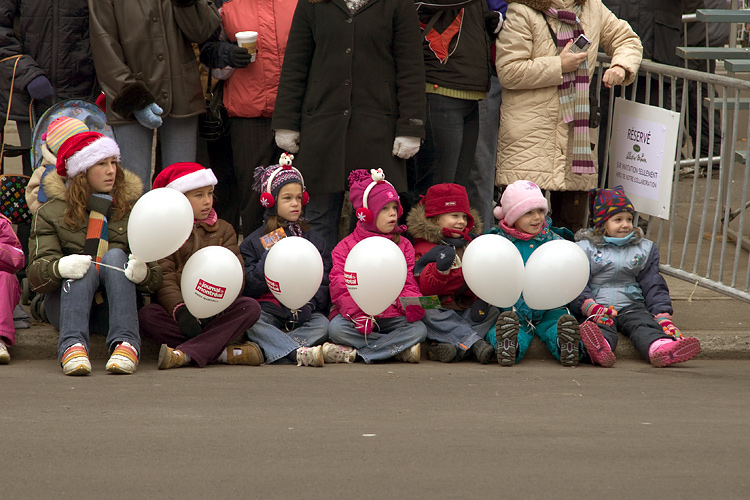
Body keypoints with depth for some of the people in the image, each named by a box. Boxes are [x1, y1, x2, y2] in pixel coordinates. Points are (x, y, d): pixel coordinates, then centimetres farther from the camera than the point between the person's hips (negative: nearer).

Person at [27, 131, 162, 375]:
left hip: (115, 305, 1)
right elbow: (36, 274, -6)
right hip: (65, 303, -1)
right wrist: (59, 267, -30)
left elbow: (155, 276, 3)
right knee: (84, 266, -29)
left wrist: (143, 273, -24)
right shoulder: (50, 213, 7)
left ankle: (126, 343, -41)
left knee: (115, 255, -24)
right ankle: (72, 344, -50)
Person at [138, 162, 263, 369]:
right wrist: (179, 309, -26)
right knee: (146, 316, -31)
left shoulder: (223, 230, 14)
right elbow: (164, 278, -7)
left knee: (251, 307, -25)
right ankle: (223, 352, -36)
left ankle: (186, 354, -38)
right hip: (178, 307, -2)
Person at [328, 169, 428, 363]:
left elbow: (408, 284, 10)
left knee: (419, 330, -27)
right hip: (357, 314, -1)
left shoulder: (404, 247, 14)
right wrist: (357, 314, -21)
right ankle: (400, 349, -28)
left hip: (392, 316, 1)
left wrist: (412, 305, -16)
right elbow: (340, 286, -3)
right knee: (336, 329, -33)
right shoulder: (347, 246, 5)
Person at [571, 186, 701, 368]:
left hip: (632, 306, 3)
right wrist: (591, 307, -21)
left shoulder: (644, 249, 21)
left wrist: (663, 316, -1)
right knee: (602, 327, -36)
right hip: (597, 305, -2)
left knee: (645, 326, -31)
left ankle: (661, 349, -63)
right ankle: (600, 349, -71)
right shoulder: (585, 248, 11)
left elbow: (654, 286, 16)